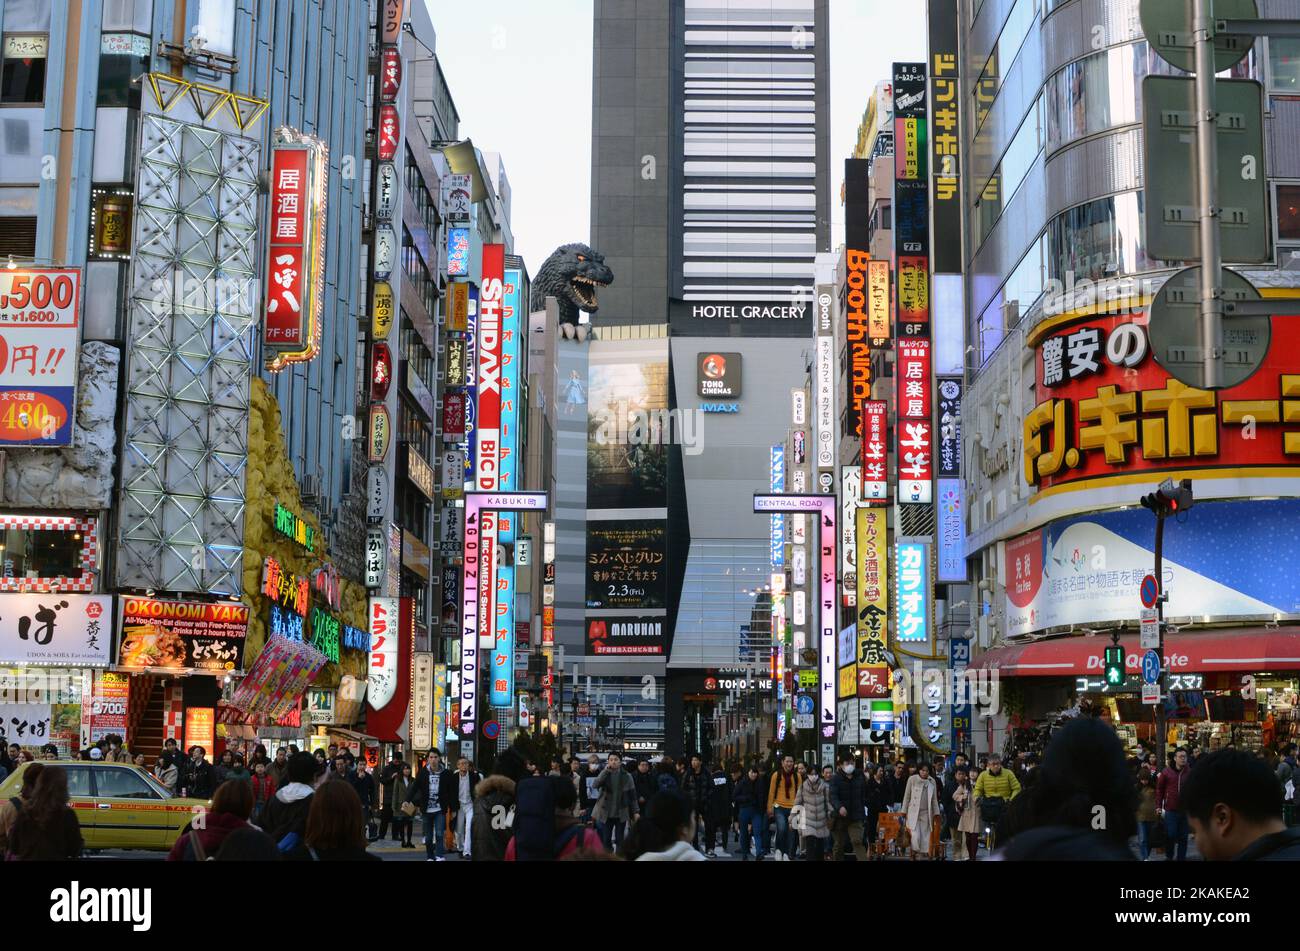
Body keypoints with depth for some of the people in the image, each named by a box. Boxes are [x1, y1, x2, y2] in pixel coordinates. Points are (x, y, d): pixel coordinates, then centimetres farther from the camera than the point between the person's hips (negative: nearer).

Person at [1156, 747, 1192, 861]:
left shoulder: (1190, 772, -3)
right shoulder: (1166, 771, -3)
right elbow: (1159, 789, 3)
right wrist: (1158, 806, 1)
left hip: (1186, 809, 1)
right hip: (1170, 809, -1)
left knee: (1183, 836, 9)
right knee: (1170, 835, 3)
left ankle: (1181, 857, 20)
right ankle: (1169, 857, 22)